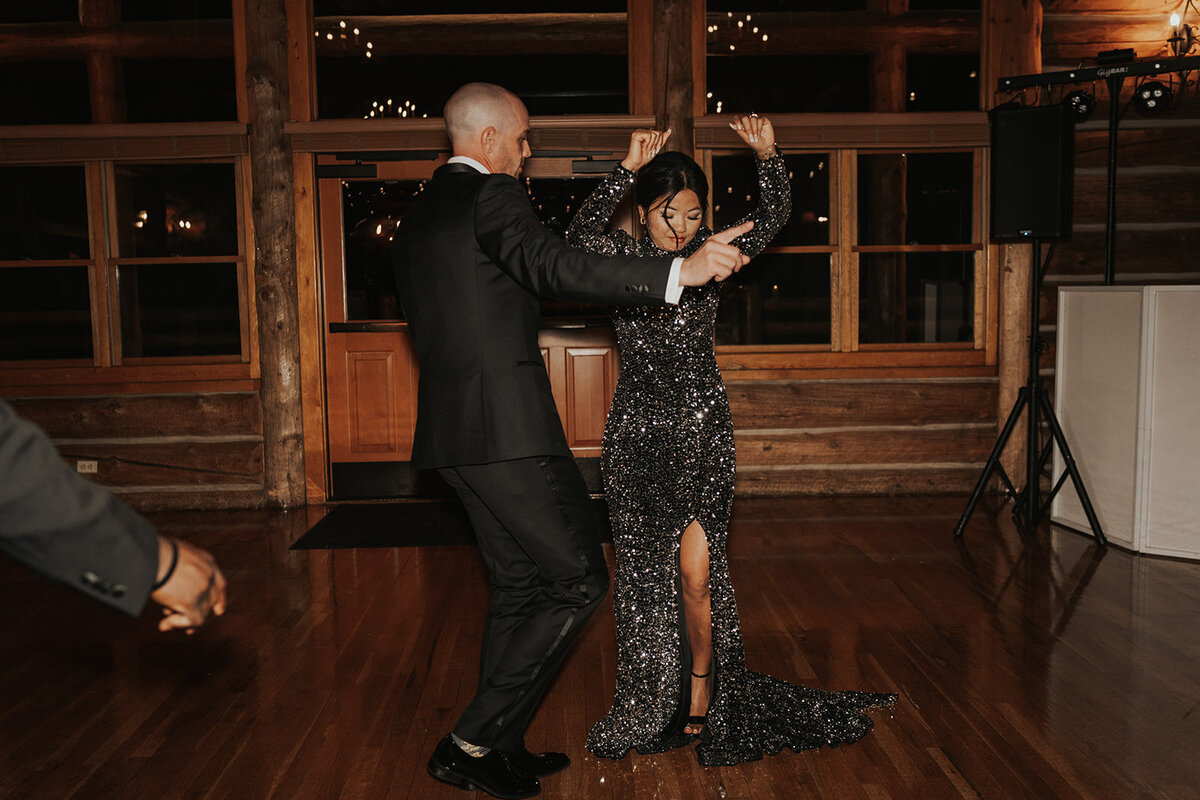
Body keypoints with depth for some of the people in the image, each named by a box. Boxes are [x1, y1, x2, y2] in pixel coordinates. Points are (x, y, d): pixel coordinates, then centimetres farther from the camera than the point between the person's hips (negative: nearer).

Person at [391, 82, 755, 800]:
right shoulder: (493, 194, -8)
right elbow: (555, 265, -26)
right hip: (508, 426, -10)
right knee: (578, 580, -1)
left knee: (519, 583, 17)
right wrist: (680, 272, -30)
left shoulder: (418, 216, 20)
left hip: (452, 431, 10)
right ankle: (473, 742, 1)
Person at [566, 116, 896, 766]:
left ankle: (702, 689, 17)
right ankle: (653, 705, 24)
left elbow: (772, 218, -3)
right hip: (638, 434, -1)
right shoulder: (624, 256, -2)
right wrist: (627, 168, -29)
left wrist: (767, 155, -17)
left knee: (696, 569, -6)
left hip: (704, 431, 1)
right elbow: (581, 233, -22)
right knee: (644, 569, 6)